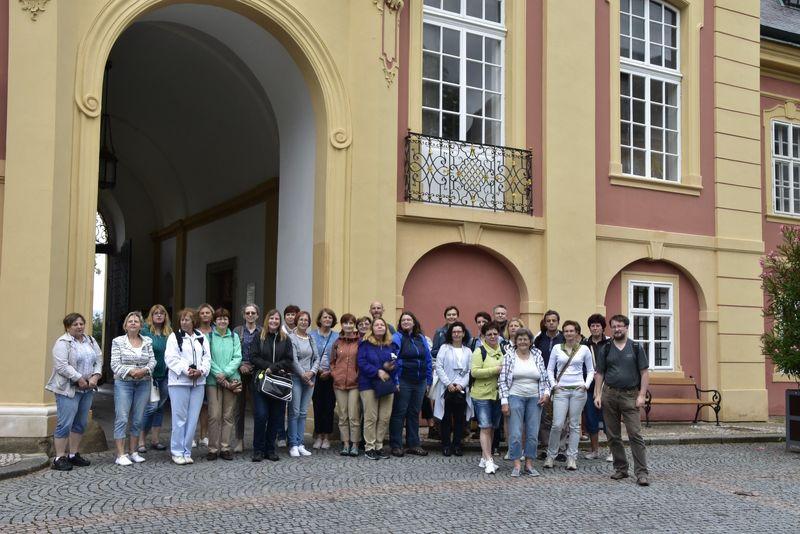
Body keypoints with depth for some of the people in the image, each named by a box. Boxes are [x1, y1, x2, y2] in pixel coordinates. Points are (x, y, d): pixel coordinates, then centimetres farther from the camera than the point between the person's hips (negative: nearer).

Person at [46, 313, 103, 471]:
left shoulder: (91, 341, 13)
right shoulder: (63, 343, -9)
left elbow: (99, 360, 12)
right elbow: (62, 366, -17)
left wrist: (95, 376, -5)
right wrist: (79, 379, -17)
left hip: (87, 389, 7)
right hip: (68, 389, -7)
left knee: (81, 424, 10)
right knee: (65, 424, -7)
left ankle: (74, 455, 20)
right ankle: (59, 458, -1)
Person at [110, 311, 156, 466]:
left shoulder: (147, 342, 10)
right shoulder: (118, 341, 2)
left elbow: (152, 360, 6)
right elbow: (115, 364, -4)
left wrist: (145, 370, -13)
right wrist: (130, 371, -17)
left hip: (143, 383, 3)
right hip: (123, 383, -3)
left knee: (138, 419, 7)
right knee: (122, 419, -8)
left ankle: (134, 452, 16)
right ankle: (120, 455, -4)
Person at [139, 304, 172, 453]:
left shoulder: (169, 333, 7)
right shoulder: (145, 331, -7)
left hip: (165, 375, 5)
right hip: (150, 374, -5)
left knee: (160, 406, 10)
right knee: (152, 406, -9)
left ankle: (155, 439, 20)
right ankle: (141, 440, 4)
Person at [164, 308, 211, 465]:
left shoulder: (201, 337, 16)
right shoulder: (174, 337, 3)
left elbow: (207, 357, 9)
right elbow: (171, 358, -8)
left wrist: (201, 371, -8)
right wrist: (186, 370, -16)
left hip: (198, 382, 4)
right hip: (179, 382, -4)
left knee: (193, 418, 4)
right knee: (180, 417, -4)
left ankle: (187, 452, 12)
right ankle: (177, 452, 5)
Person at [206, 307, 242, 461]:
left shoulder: (234, 337, 10)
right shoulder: (208, 336, 2)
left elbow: (237, 358, 2)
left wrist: (225, 373, -11)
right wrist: (218, 374, -13)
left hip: (231, 378, 3)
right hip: (213, 380, -3)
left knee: (228, 415, 4)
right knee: (214, 415, -6)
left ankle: (225, 448, 10)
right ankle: (213, 449, 1)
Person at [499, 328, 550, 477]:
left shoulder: (537, 356, 8)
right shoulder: (509, 357, 0)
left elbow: (544, 378, 13)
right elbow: (502, 380, -2)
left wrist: (546, 393, -3)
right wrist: (504, 401, -8)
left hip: (535, 398, 3)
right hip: (515, 397, -3)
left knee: (533, 433, 3)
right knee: (515, 433, -6)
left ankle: (529, 464, 13)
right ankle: (517, 465, 2)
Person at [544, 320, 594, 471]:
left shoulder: (584, 349, 6)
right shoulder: (557, 348, 6)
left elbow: (590, 370, 11)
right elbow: (550, 369, 9)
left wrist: (586, 385, -2)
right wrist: (553, 385, -2)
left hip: (578, 390, 0)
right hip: (561, 390, 0)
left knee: (575, 425, 3)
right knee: (557, 424, -7)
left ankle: (572, 457, 10)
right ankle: (550, 455, 8)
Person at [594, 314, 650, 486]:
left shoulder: (636, 348, 3)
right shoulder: (606, 349, 9)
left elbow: (644, 373, 1)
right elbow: (599, 374, 10)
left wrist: (641, 395, -7)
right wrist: (598, 394, 0)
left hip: (630, 395, -3)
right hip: (609, 394, 3)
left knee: (635, 435, -9)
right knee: (613, 436, 7)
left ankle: (642, 472, -6)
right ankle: (620, 469, 19)